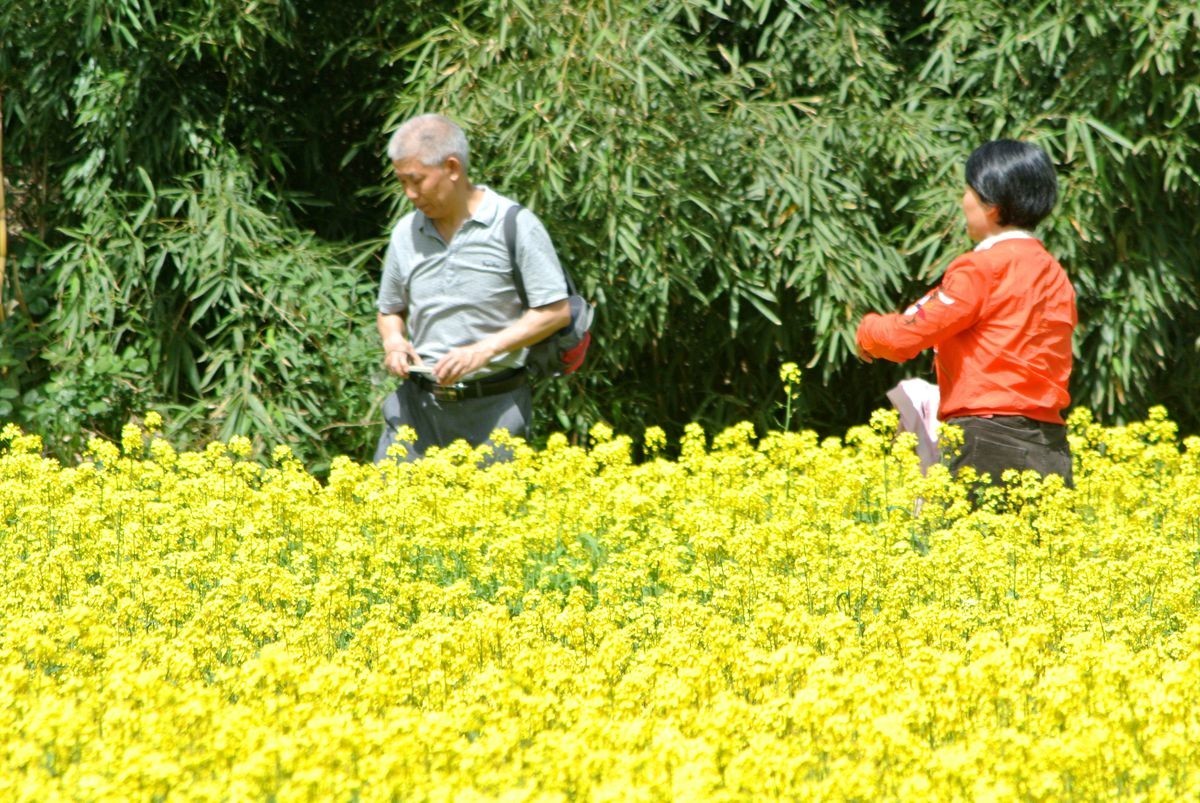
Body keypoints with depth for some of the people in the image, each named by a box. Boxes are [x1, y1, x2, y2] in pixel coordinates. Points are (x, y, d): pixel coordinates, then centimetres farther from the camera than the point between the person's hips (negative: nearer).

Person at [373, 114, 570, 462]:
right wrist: (394, 342, -1)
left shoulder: (516, 226, -7)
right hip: (418, 403, 4)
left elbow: (556, 311, -8)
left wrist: (485, 349, -17)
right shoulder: (406, 233, 8)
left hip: (493, 410, -4)